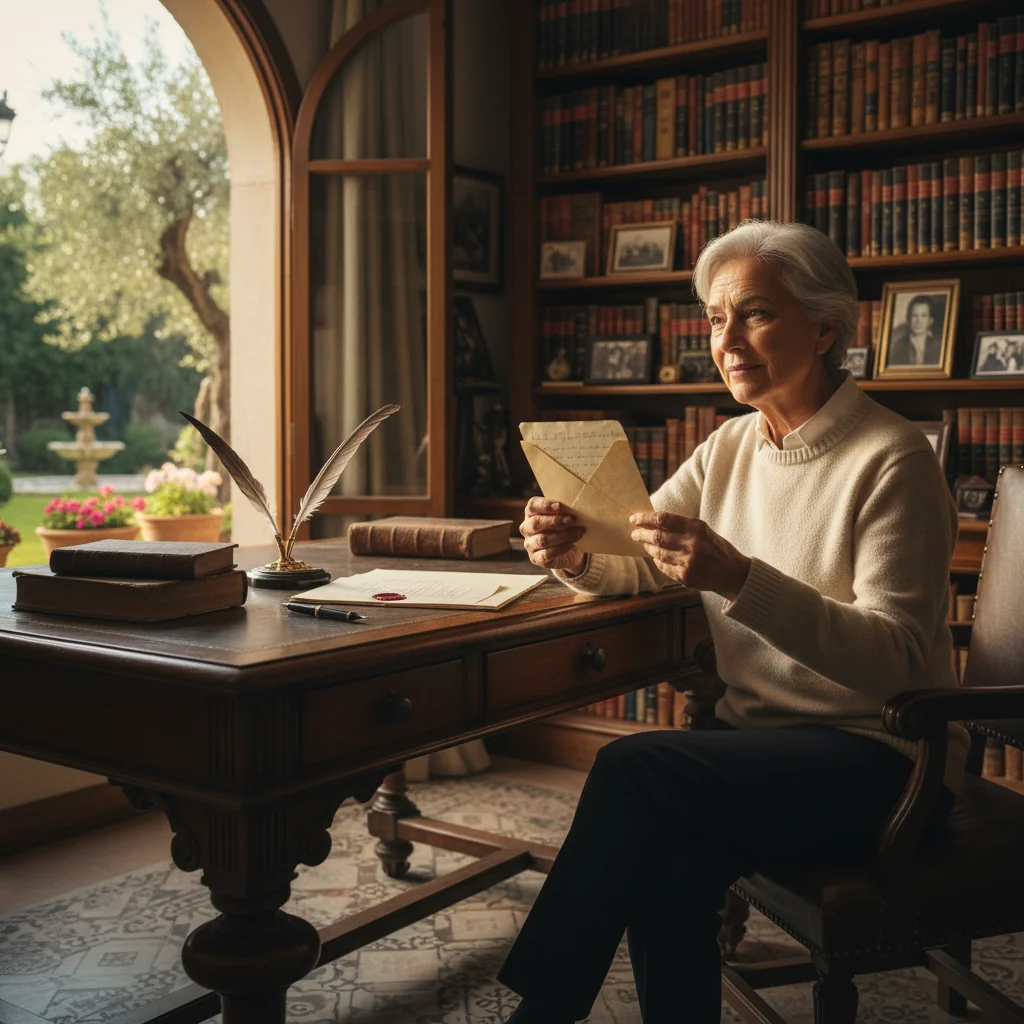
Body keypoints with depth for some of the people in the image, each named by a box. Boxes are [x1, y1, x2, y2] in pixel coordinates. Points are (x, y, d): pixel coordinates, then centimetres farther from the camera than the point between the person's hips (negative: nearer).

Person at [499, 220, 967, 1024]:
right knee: (668, 859, -26)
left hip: (880, 753, -5)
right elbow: (637, 567, 8)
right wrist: (573, 555, -16)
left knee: (634, 769, -25)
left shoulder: (892, 460, -13)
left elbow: (896, 662, -21)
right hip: (760, 732, 5)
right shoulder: (730, 447, 9)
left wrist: (738, 579, -33)